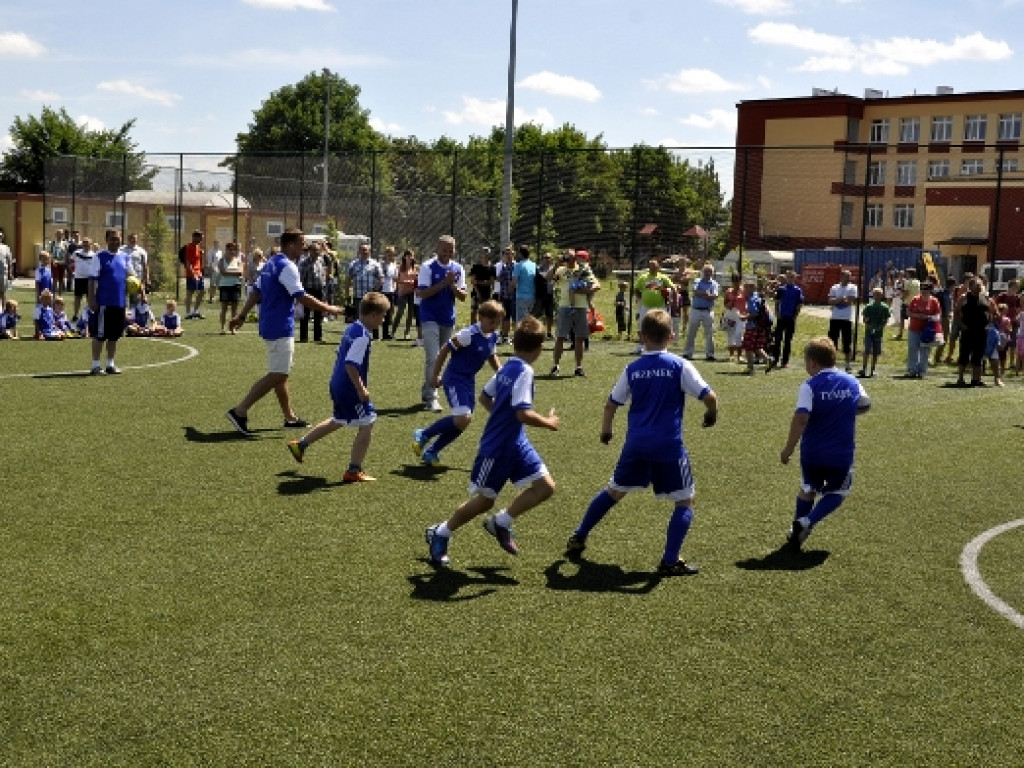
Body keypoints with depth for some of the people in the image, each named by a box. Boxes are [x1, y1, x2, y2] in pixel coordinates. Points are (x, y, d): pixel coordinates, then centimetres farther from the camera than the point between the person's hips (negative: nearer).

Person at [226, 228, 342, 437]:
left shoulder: (270, 263, 13)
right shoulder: (287, 267, -16)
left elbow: (256, 292, 17)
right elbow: (302, 298, -20)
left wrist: (241, 316, 21)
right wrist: (328, 309, -11)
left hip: (270, 325, 11)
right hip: (280, 328, -11)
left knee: (281, 374, 15)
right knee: (277, 375, -10)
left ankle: (290, 417, 23)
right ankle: (240, 411, -12)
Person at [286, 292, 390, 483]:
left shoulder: (352, 328, 9)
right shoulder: (362, 336, -21)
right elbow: (351, 365, -27)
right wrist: (361, 389, -22)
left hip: (338, 385, 10)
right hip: (351, 390, -10)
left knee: (338, 421, 28)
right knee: (366, 426, -2)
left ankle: (300, 444, 39)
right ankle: (354, 471, 1)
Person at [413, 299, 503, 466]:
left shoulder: (493, 336, 4)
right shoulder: (469, 334, -20)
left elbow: (492, 357, 23)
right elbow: (445, 350, -14)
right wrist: (436, 376, -11)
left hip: (469, 381, 9)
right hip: (454, 379, -8)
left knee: (462, 422, 8)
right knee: (463, 418, -22)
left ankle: (430, 452, 22)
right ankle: (423, 435, -2)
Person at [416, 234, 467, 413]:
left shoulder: (458, 269, 4)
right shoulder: (427, 267, -9)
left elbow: (463, 296, 3)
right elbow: (422, 293, -16)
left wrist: (453, 286, -16)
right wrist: (443, 283, -21)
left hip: (448, 319, 5)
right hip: (430, 318, -5)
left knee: (440, 358, 12)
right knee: (433, 358, -12)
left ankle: (426, 391, 26)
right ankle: (431, 397, -11)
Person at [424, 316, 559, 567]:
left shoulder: (507, 368, 5)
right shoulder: (524, 372, -22)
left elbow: (485, 397, 17)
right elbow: (523, 413, -30)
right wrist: (548, 422, -14)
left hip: (516, 443, 9)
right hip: (497, 447, -9)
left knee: (546, 486, 2)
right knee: (484, 499, 5)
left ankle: (501, 523, 14)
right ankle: (439, 534, 24)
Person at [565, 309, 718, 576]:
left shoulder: (632, 369, 4)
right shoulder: (680, 366, -5)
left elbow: (611, 405, 9)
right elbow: (709, 396, -11)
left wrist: (606, 431, 27)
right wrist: (711, 415, 11)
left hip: (635, 443, 4)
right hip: (668, 445, -4)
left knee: (613, 491, 22)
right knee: (684, 502, 8)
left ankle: (578, 538, 29)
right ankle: (669, 562, -1)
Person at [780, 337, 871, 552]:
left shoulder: (810, 386, -13)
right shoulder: (852, 382, 1)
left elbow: (801, 419, -22)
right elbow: (865, 405, 16)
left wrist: (788, 449, -16)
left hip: (812, 452, -1)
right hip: (842, 454, 1)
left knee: (808, 489, 22)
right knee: (836, 493, 16)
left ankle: (796, 530, 22)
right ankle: (807, 522, -5)